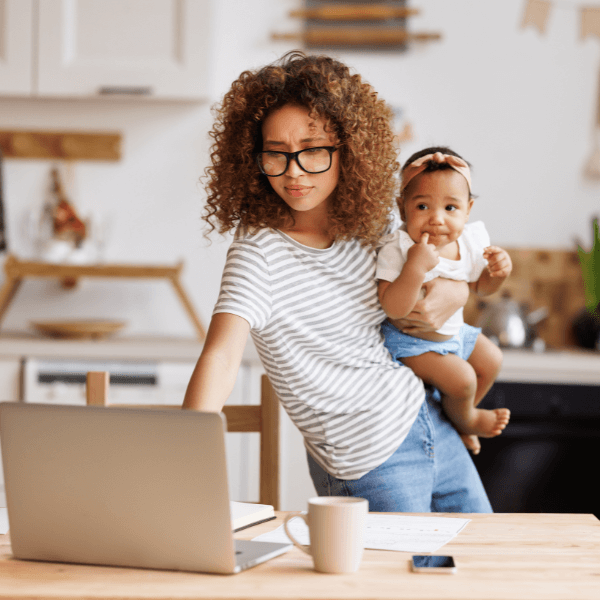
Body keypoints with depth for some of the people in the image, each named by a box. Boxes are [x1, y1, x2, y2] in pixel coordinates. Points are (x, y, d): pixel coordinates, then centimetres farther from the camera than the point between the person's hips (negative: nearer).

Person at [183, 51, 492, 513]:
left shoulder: (371, 224, -3)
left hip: (431, 421, 6)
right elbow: (221, 357, -33)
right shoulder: (257, 255, -20)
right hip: (371, 464, -6)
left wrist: (455, 292, -10)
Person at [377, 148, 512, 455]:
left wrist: (498, 271, -16)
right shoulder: (397, 249, -32)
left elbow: (479, 285, 7)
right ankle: (464, 419, 15)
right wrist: (415, 267, -50)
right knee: (461, 378, -20)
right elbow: (393, 309, -38)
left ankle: (455, 413, 41)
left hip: (452, 330, 8)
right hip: (410, 340, -8)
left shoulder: (471, 240, -12)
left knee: (491, 360, 17)